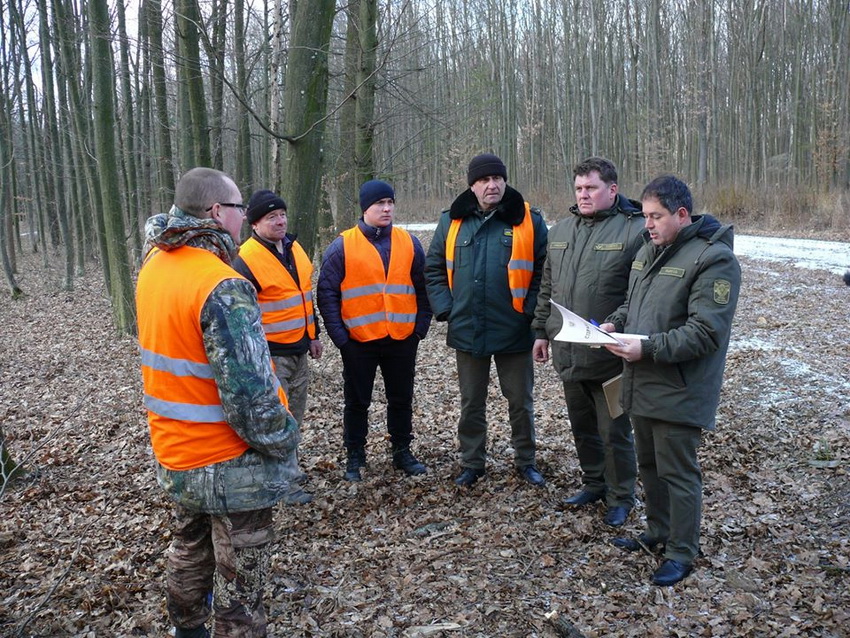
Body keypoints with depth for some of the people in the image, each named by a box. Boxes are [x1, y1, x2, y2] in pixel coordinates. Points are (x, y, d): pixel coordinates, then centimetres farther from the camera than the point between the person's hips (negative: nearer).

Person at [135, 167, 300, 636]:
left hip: (173, 454, 9)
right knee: (239, 582, 9)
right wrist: (283, 439, -15)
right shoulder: (222, 287, -27)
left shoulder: (154, 265, -2)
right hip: (231, 466, -9)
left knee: (189, 550, 29)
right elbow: (248, 392, -28)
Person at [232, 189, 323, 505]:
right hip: (271, 353, -8)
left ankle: (288, 465, 32)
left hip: (299, 349, 8)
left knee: (295, 414, 17)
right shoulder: (246, 260, -16)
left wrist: (313, 335, 19)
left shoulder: (294, 248, 8)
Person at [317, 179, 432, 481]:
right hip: (359, 340, -2)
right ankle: (354, 457, 25)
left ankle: (402, 452, 29)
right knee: (357, 401, 10)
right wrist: (339, 336, -9)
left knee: (401, 399, 13)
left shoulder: (409, 243, 5)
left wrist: (421, 327, 2)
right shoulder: (342, 246, -4)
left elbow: (423, 288, 9)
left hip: (402, 339, 3)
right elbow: (327, 293, -4)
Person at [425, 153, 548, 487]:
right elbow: (434, 269, 9)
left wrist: (530, 310, -8)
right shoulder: (452, 221, 3)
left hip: (514, 331, -2)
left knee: (520, 402, 12)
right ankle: (472, 463, 30)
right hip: (467, 331, 2)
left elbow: (545, 271, -1)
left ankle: (526, 460, 31)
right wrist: (445, 309, -1)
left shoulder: (529, 220, -4)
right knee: (471, 403, 15)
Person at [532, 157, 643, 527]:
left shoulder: (634, 230, -10)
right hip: (567, 353, 6)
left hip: (609, 356, -6)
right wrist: (541, 331, 15)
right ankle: (594, 484, 39)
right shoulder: (561, 231, 11)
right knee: (582, 426, 20)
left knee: (614, 432, 7)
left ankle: (621, 497, 26)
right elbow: (547, 288, 17)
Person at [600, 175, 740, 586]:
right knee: (649, 464, 20)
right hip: (641, 385, 9)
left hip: (678, 393, -8)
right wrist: (614, 323, 1)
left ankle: (682, 553, 20)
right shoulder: (649, 251, 11)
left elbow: (706, 332, -22)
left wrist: (648, 349, -25)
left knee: (677, 473, 3)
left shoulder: (714, 259, -16)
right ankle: (658, 533, 39)